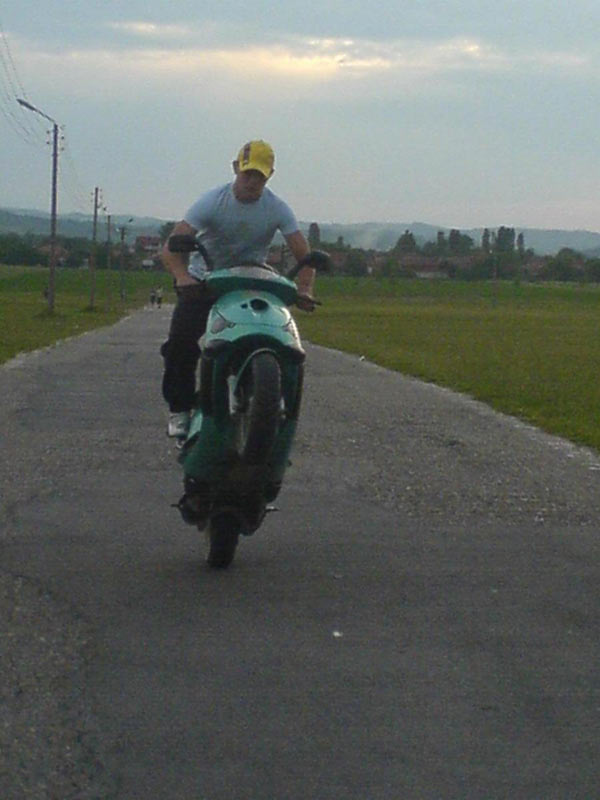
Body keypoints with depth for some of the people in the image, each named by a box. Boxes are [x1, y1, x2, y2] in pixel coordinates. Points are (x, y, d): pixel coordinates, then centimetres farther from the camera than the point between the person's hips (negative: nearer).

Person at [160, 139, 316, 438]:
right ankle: (180, 409, -7)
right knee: (181, 343, -20)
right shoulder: (214, 201, -17)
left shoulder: (277, 208, -11)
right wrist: (183, 276, -48)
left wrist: (304, 290, -36)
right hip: (202, 280, -2)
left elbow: (303, 255, -15)